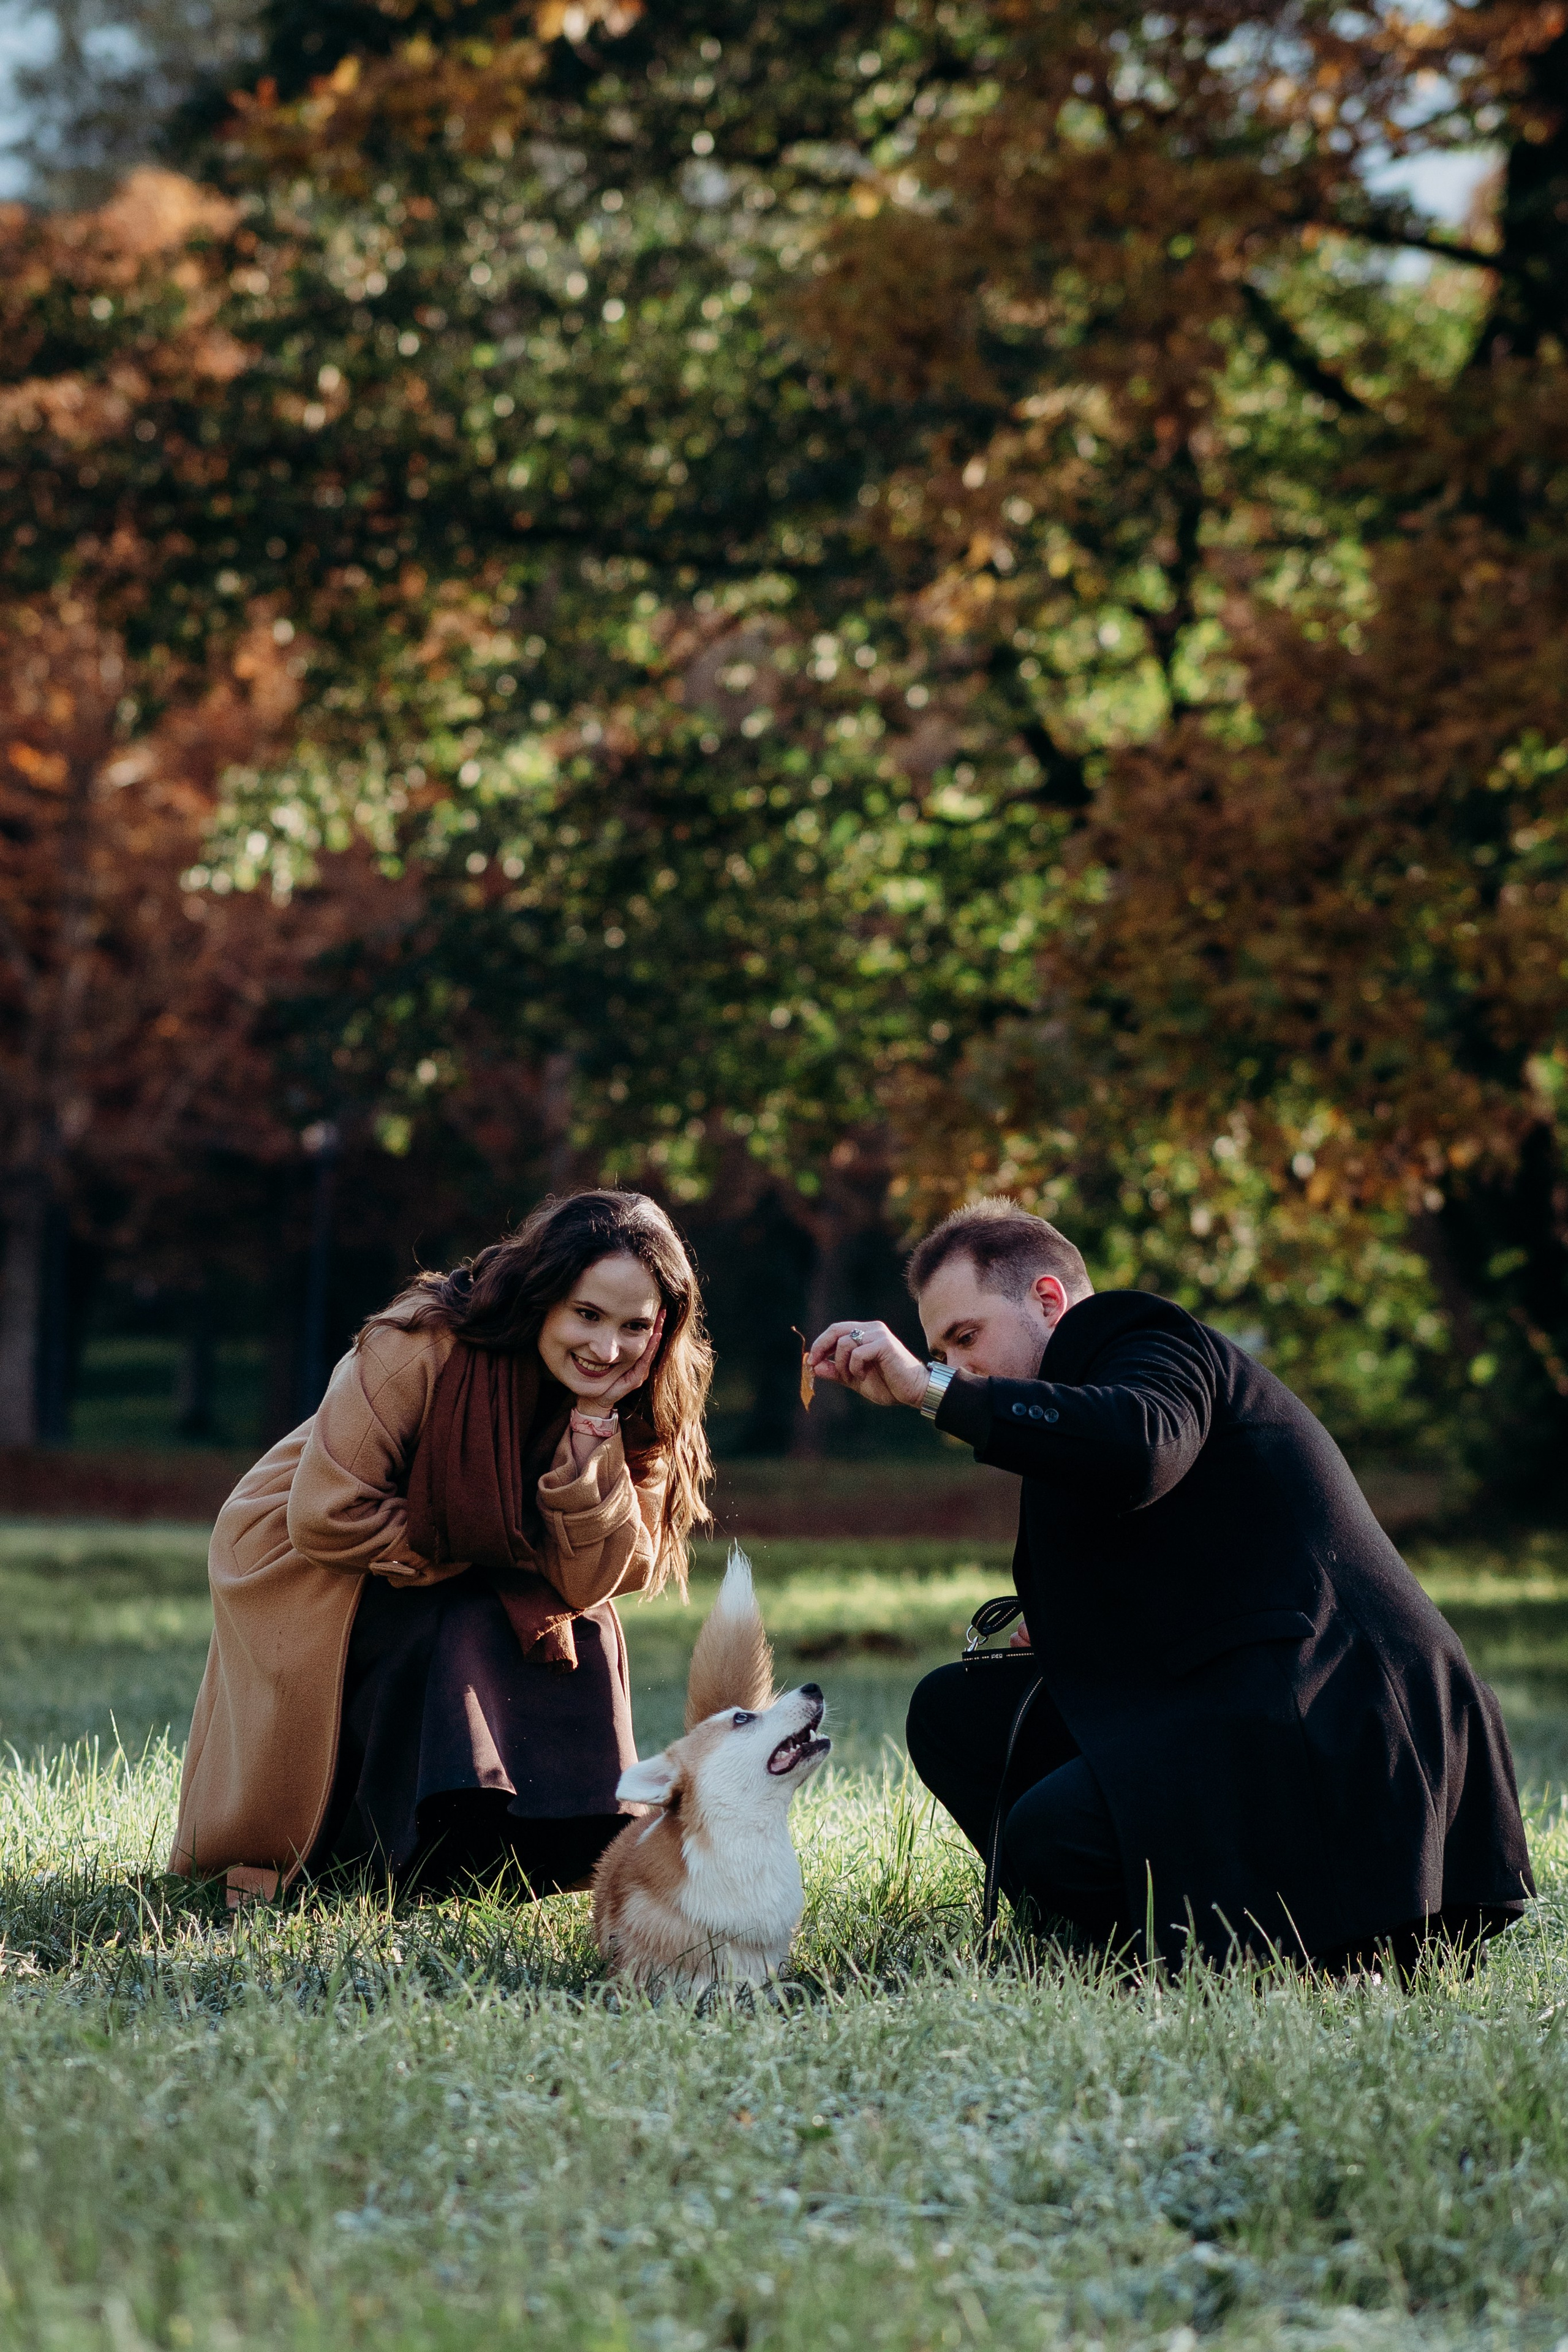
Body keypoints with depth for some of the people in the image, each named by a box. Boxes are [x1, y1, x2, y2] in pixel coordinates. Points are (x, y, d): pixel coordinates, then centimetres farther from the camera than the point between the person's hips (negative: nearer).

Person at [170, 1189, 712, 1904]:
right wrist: (466, 1557, -20)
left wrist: (595, 1425, -30)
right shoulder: (424, 1347, -27)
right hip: (316, 1583, -5)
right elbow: (327, 1519, -27)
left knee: (578, 1631, -20)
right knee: (459, 1631, -31)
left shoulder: (637, 1413, -12)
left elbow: (592, 1580, -22)